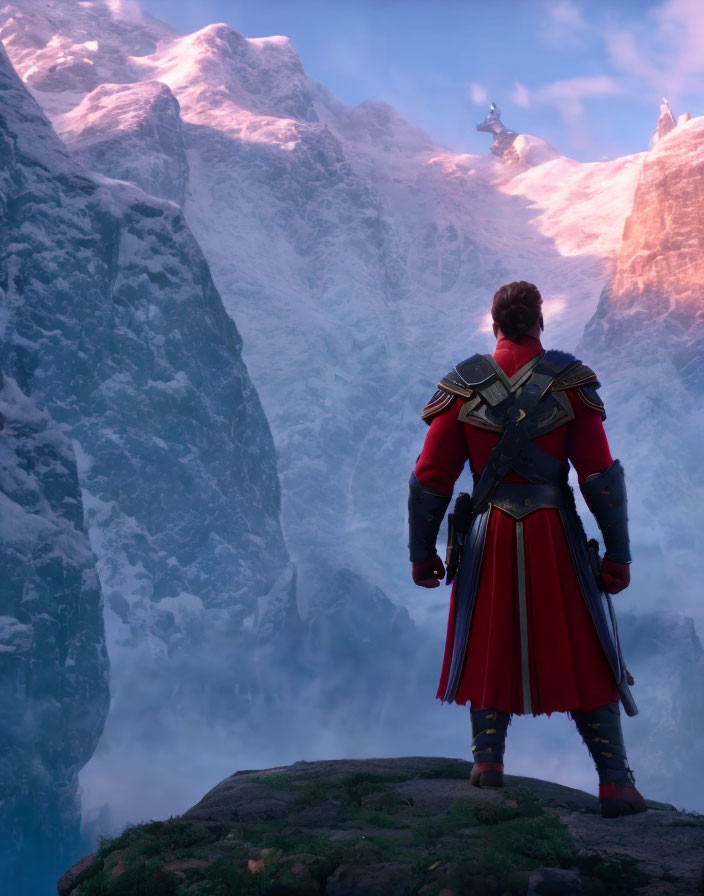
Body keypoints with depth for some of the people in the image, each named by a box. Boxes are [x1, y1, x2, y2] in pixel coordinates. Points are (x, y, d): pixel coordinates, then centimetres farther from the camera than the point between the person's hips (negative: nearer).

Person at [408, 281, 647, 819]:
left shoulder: (464, 386, -1)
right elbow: (602, 476, -8)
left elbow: (430, 478, -1)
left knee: (489, 648, 17)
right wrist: (618, 554, -3)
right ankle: (615, 783, 8)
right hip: (556, 535, -1)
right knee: (585, 657, 7)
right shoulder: (570, 381, -5)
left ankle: (488, 759, 8)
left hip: (489, 537, 1)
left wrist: (422, 552, 8)